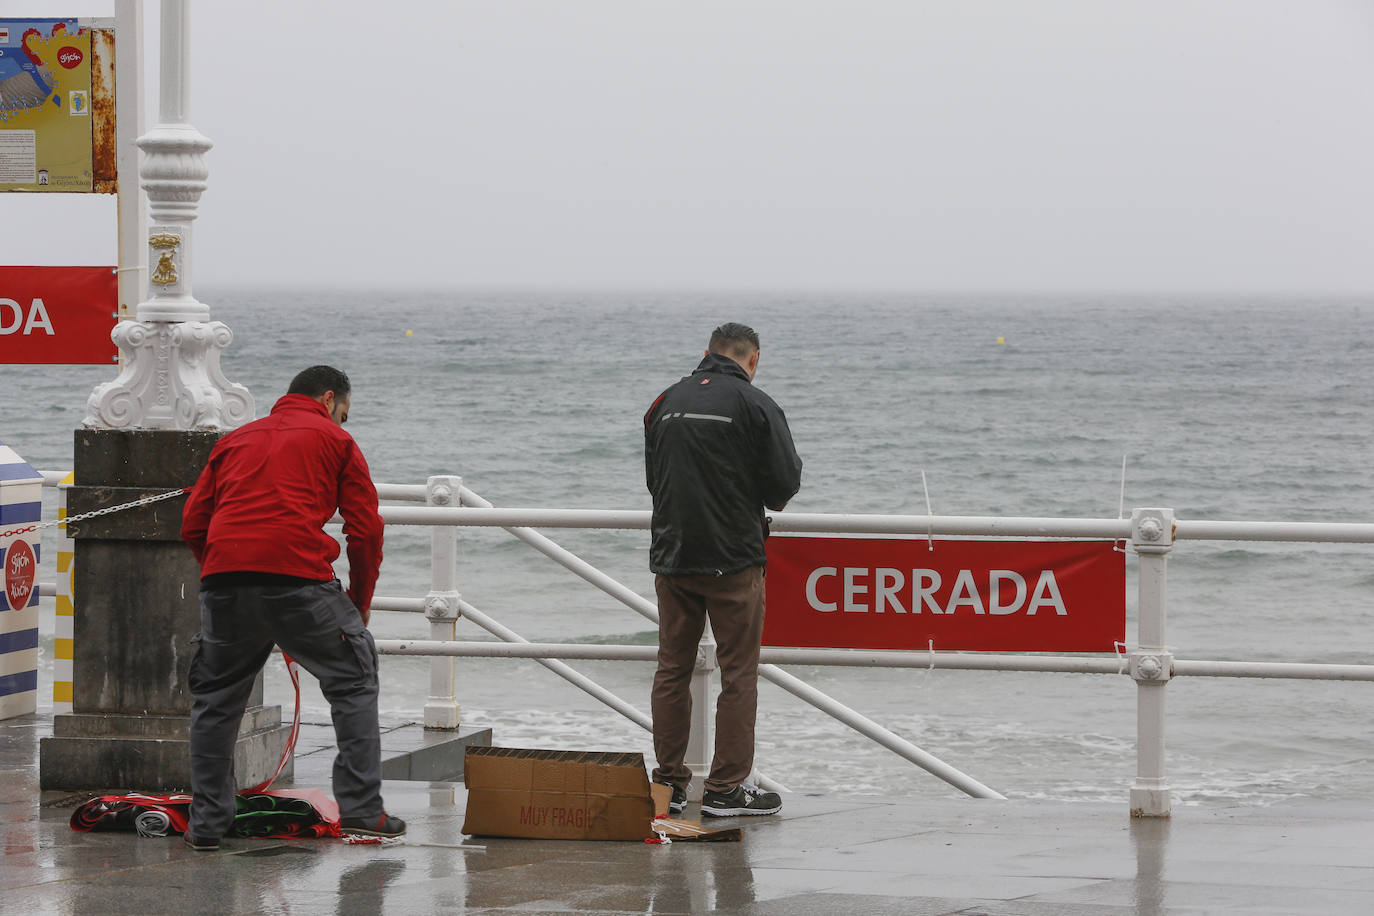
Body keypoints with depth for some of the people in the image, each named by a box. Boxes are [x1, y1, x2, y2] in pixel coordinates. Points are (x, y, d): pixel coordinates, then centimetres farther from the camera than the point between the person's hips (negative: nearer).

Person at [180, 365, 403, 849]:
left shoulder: (235, 441, 27)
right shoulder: (335, 441, 15)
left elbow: (193, 525, 20)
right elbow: (366, 530, 8)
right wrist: (360, 603, 19)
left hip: (223, 574, 3)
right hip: (299, 577, -3)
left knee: (215, 698, 17)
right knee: (353, 682, 13)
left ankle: (207, 823, 14)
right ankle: (361, 809, 6)